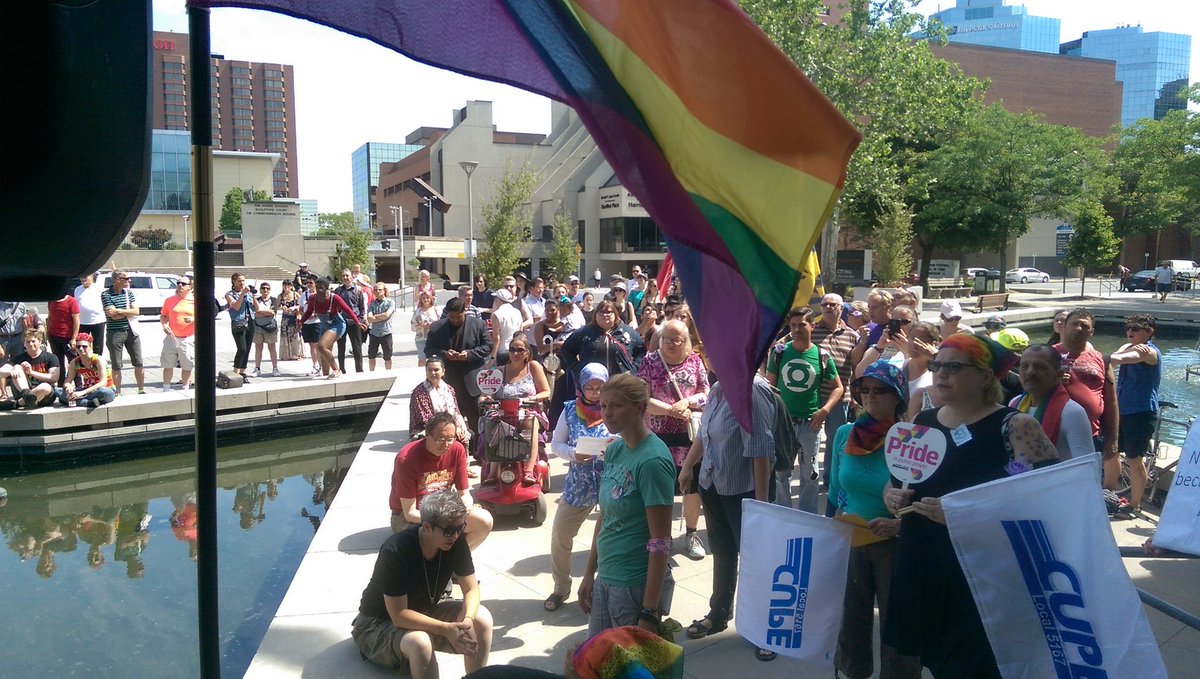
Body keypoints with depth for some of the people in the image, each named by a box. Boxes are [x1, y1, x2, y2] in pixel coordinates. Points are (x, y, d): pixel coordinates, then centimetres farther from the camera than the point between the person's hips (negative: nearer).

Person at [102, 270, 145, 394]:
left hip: (131, 331, 4)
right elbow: (113, 316, -15)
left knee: (138, 363, 7)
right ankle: (118, 393, 13)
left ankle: (141, 390, 18)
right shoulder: (106, 295, -7)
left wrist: (118, 311, -13)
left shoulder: (129, 292, 8)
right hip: (115, 333, -4)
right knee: (116, 366, 4)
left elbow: (136, 311, -3)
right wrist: (128, 311, -7)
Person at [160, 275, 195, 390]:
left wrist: (193, 320, -18)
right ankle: (166, 389, 16)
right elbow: (163, 315, 14)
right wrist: (164, 324, -6)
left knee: (187, 367, 7)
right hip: (171, 337, 2)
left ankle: (184, 389, 22)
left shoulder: (194, 301, -1)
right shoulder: (170, 300, 5)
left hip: (188, 339, -1)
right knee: (168, 365, 6)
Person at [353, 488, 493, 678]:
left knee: (482, 618, -19)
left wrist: (467, 619, -30)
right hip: (379, 623, -5)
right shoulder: (395, 551, -32)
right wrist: (446, 629, -38)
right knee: (419, 642, -38)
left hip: (424, 612, 6)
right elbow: (399, 615, -29)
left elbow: (471, 589, -9)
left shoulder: (456, 541, -15)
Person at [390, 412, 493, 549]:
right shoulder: (406, 458, -23)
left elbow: (465, 494, -1)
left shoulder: (457, 450, -8)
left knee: (485, 520, -18)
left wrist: (465, 508, -25)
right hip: (406, 517, -5)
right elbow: (410, 513, -20)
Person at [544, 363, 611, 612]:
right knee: (559, 537, 7)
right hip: (578, 486, 2)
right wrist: (573, 454, -17)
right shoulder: (570, 410, -2)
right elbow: (555, 444, 2)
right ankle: (561, 588, 28)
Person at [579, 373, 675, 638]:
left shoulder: (652, 460, -19)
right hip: (605, 578, 8)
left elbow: (660, 542, -19)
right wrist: (589, 574, 14)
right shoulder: (614, 450, 4)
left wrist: (650, 612, -18)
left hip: (637, 585, -7)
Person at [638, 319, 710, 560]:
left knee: (693, 485, 9)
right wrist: (672, 410, -17)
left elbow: (707, 394, 5)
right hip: (660, 436, -2)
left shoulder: (695, 360, 4)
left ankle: (691, 535, 26)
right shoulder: (650, 361, -3)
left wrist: (687, 402, -14)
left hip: (691, 434, 2)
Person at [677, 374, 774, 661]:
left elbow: (760, 449, -24)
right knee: (722, 553, 21)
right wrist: (688, 466, 21)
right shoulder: (718, 389, 4)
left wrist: (761, 498, -25)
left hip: (743, 491, -8)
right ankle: (719, 613, 37)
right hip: (713, 485, 8)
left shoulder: (753, 390, -22)